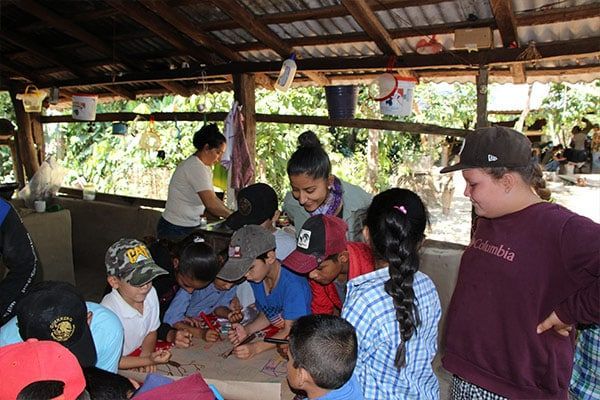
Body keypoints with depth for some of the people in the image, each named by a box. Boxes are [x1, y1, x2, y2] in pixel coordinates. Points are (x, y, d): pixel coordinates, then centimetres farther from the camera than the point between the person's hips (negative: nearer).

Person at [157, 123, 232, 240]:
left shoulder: (205, 168, 11)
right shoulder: (195, 167, -19)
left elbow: (213, 198, 11)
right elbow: (211, 204, -25)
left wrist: (232, 213, 1)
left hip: (191, 226, 9)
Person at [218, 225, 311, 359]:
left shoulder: (293, 284, -26)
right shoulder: (256, 277, -3)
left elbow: (291, 331, -20)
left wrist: (256, 348, -29)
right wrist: (246, 330, -9)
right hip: (276, 337, 6)